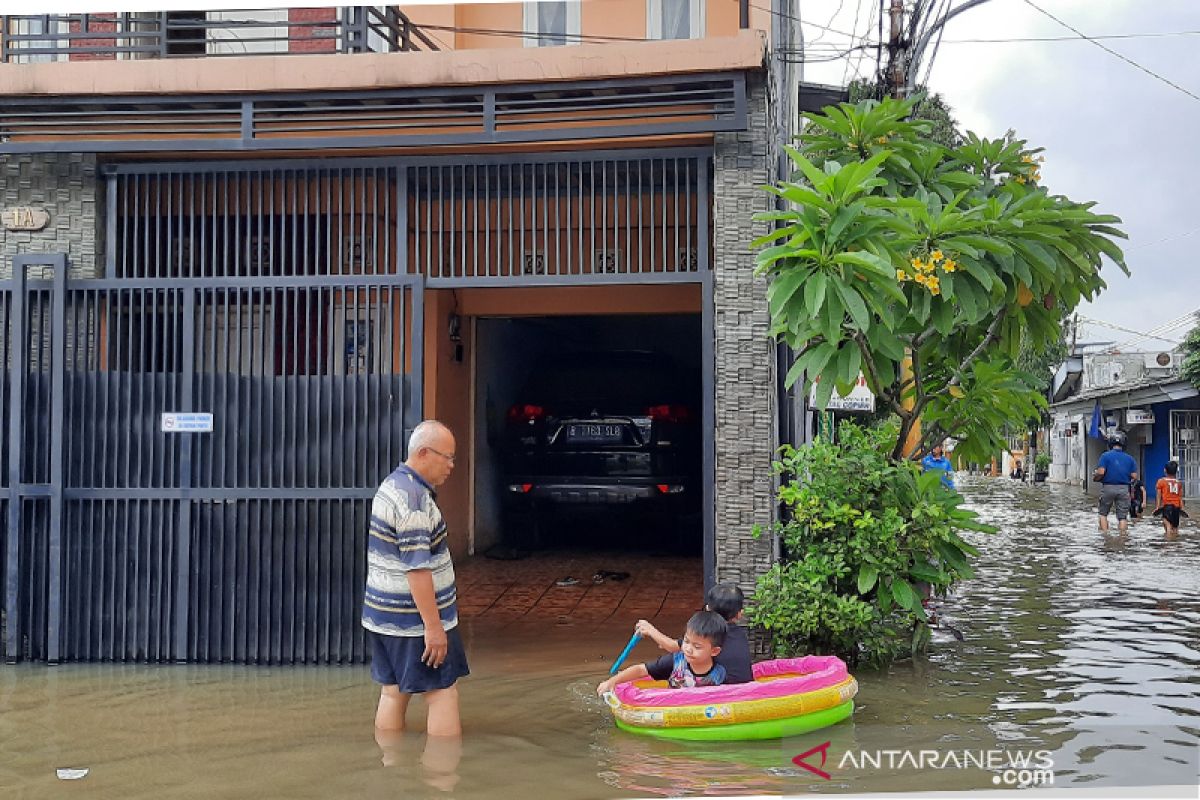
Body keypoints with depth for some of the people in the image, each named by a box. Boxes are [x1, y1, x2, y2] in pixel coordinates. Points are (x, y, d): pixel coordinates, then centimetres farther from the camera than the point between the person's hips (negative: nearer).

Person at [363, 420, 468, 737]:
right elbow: (418, 568, -24)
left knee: (393, 691, 13)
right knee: (443, 693, -1)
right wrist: (433, 626, -22)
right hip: (414, 620, -9)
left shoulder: (391, 485, 11)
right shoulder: (415, 498, -21)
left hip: (382, 615, 9)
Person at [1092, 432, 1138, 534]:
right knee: (1122, 516, 6)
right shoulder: (1129, 458, 5)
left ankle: (1105, 534, 2)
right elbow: (1134, 476, 2)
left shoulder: (1106, 456, -6)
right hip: (1124, 488, 2)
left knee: (1103, 513, 12)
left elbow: (1101, 472, -16)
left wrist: (1095, 477, 4)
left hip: (1108, 487, -2)